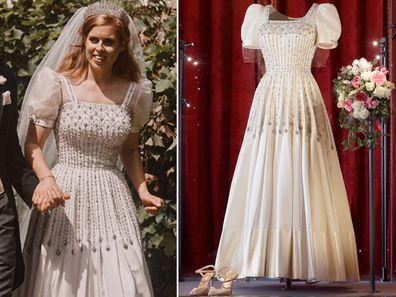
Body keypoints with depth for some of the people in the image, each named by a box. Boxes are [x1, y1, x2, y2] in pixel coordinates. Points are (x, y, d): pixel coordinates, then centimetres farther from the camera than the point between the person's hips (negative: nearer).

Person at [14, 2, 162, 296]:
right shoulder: (58, 84, -4)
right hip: (65, 197, -2)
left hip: (112, 200, 3)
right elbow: (32, 145, -3)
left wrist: (143, 191, 5)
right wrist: (47, 180, -21)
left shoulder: (133, 91, 6)